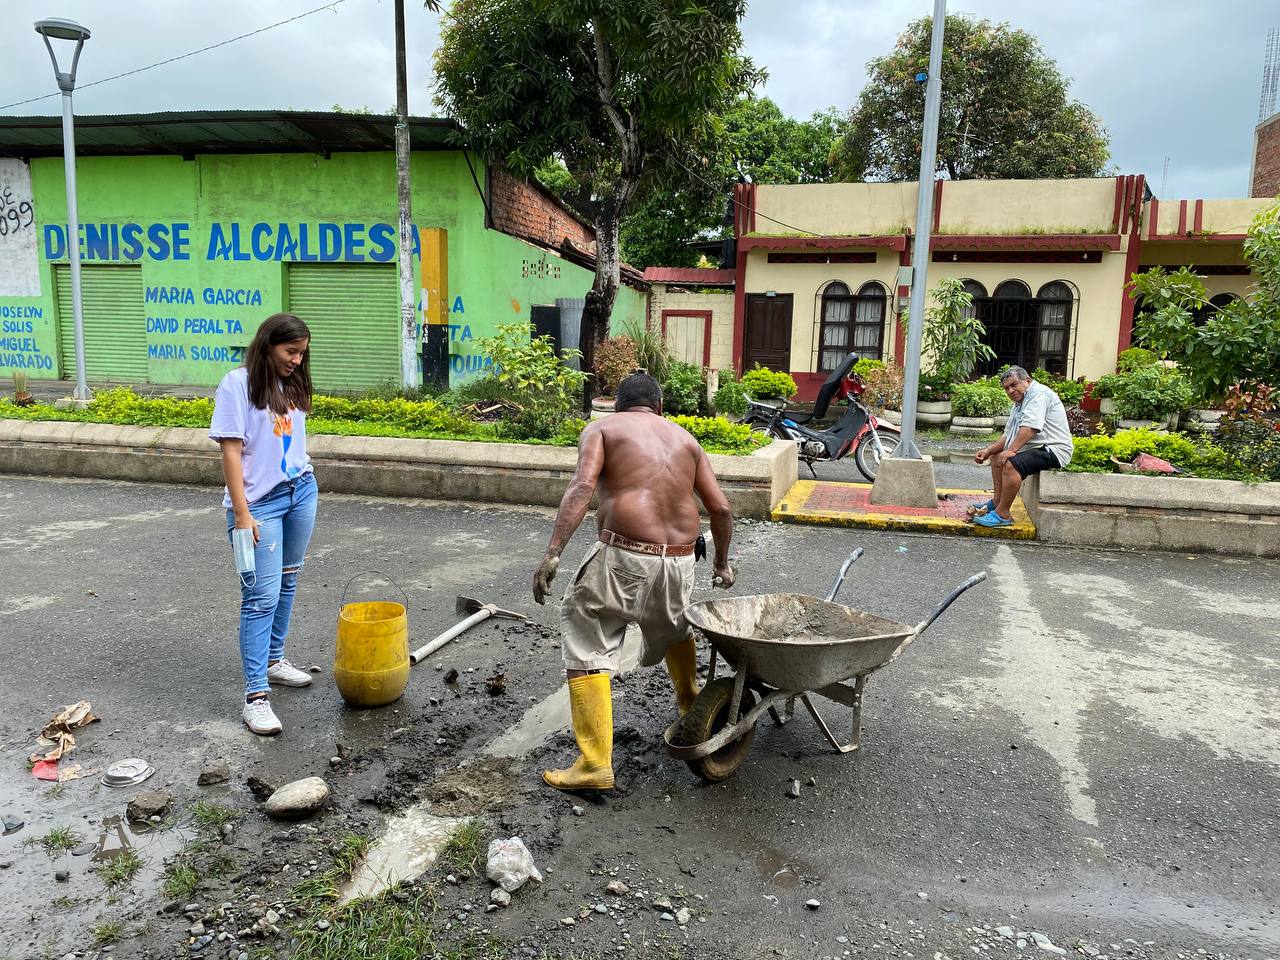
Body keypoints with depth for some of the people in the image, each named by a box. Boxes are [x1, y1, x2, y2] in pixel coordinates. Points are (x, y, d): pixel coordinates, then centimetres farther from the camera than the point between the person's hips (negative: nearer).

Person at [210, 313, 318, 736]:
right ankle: (255, 695, -6)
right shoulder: (238, 384, -11)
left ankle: (273, 660, 32)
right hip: (260, 503, -7)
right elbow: (231, 451, -14)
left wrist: (303, 486, 14)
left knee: (287, 583, 15)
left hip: (301, 492, 7)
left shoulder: (292, 385, 9)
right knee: (262, 597, -9)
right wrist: (242, 514, -17)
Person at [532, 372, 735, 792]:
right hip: (680, 560, 5)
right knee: (674, 628, 32)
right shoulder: (685, 439, 18)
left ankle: (595, 764, 0)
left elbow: (582, 486, -12)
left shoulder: (601, 429, 7)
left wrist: (552, 552, -19)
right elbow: (720, 509, 12)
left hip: (624, 557, -5)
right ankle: (691, 706, 53)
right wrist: (721, 561, 27)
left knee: (587, 651, 4)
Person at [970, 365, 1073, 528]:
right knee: (996, 456, 21)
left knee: (1011, 463, -31)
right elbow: (1008, 436, 16)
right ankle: (997, 501, 17)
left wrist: (1011, 451, -29)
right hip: (1038, 448, 11)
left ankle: (1002, 514, -24)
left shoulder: (1038, 393, -14)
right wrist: (988, 450, 3)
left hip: (1053, 450, -11)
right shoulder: (1019, 403, 18)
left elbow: (1030, 427, -27)